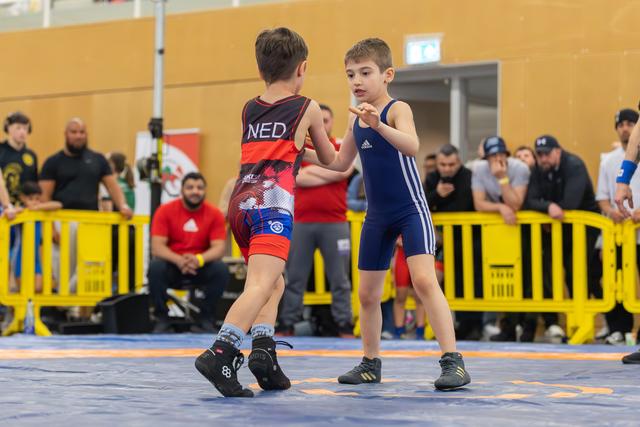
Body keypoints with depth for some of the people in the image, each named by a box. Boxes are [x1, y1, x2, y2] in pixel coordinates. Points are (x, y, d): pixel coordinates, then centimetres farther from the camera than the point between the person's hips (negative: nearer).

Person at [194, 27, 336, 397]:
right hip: (273, 201, -6)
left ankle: (264, 351, 2)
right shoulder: (308, 108, 9)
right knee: (260, 285, -19)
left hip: (242, 201, 6)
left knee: (274, 283, 21)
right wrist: (329, 149, 45)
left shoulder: (249, 110, 20)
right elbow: (330, 160, 23)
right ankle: (220, 354, -39)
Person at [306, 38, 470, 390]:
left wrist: (378, 125, -49)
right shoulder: (355, 117, 7)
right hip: (377, 216, 7)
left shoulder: (397, 109, -14)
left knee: (423, 279, -22)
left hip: (411, 211, -7)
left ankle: (453, 362, -21)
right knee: (367, 293, 11)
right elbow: (341, 163, 20)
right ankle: (370, 364, 27)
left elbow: (411, 146, -35)